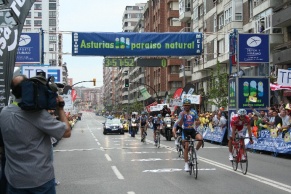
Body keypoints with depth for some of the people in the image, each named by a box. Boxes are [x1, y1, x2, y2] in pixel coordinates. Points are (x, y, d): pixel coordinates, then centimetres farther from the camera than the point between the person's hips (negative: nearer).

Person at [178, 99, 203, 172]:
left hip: (192, 130, 2)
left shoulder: (193, 112, 2)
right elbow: (180, 124, -12)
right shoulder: (181, 113, -4)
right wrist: (182, 116, -25)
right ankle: (186, 164, 2)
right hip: (185, 131, -2)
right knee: (186, 147, -9)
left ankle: (196, 151, -1)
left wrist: (196, 123, -19)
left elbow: (198, 120, 4)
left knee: (200, 138, -28)